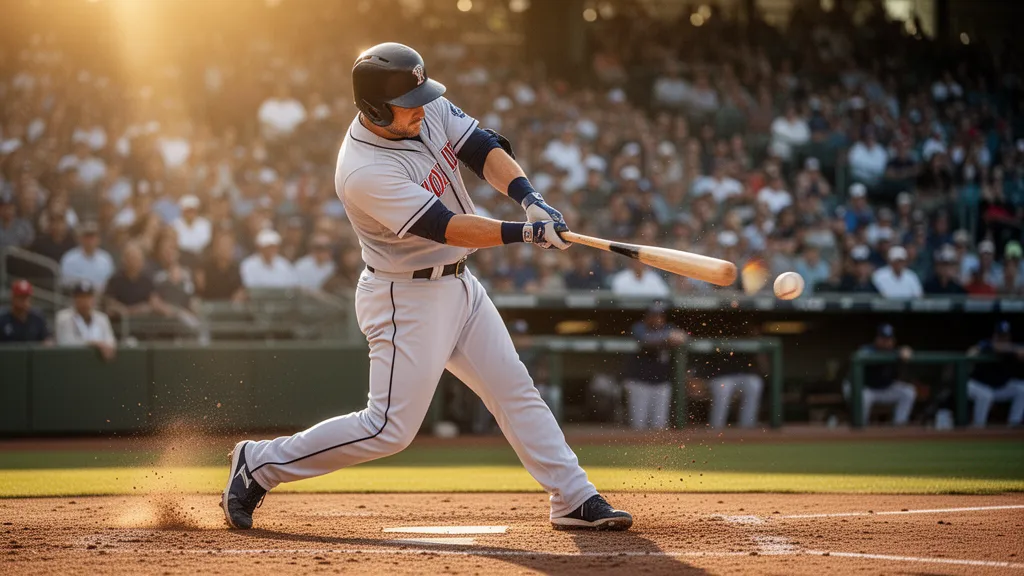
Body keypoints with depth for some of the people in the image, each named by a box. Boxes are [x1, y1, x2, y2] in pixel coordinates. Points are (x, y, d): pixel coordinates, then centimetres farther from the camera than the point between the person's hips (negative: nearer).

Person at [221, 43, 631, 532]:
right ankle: (260, 464, 5)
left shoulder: (429, 111, -5)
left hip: (459, 285, 8)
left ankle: (574, 500, 13)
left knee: (516, 391, 8)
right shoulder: (363, 173, -28)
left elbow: (484, 149, -6)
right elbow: (445, 227, -31)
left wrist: (529, 198, -25)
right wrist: (525, 233, -35)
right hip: (406, 302, -8)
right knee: (389, 429, -7)